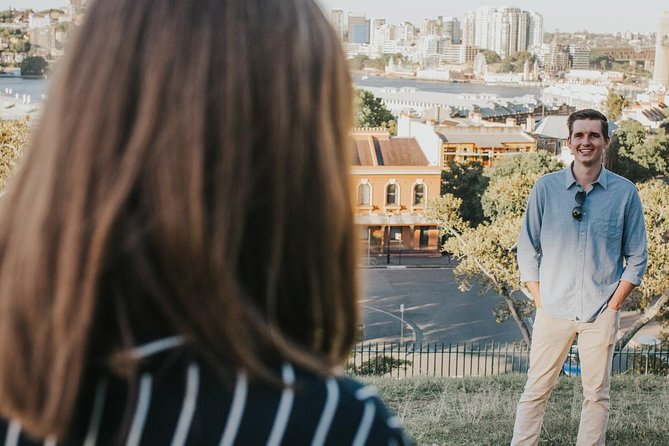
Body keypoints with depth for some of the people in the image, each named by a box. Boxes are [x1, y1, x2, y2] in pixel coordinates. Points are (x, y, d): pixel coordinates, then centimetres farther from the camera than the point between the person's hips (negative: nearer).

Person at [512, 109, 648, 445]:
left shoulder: (625, 193, 0)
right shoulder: (545, 188, 1)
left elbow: (636, 258, 5)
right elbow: (527, 247, 5)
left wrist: (614, 304, -2)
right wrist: (539, 301, 0)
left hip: (601, 313, 0)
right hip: (553, 309, 0)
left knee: (597, 395, 6)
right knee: (536, 390, 2)